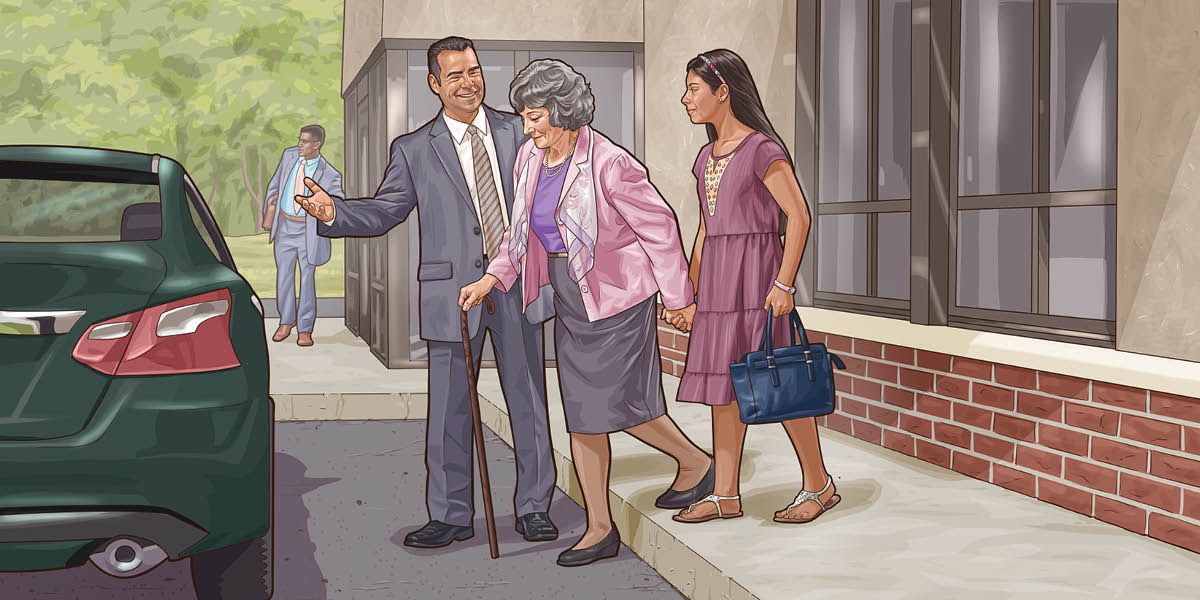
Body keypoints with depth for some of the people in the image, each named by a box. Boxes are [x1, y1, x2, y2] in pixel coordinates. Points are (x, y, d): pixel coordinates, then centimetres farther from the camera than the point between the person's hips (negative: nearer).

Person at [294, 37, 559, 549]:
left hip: (518, 285, 1)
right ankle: (451, 516, 16)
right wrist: (332, 211, -13)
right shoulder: (414, 150, 5)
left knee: (529, 401, 7)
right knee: (449, 408, 3)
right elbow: (383, 212, 4)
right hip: (454, 292, -1)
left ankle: (533, 508, 20)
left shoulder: (516, 132, 9)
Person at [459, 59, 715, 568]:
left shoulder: (608, 164, -19)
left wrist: (678, 296, -8)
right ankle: (600, 529, 14)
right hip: (570, 302, 7)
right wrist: (492, 278, 2)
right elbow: (521, 230, 15)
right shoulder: (530, 158, 3)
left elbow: (659, 226, -12)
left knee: (620, 403, -5)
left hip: (618, 298, -7)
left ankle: (695, 463, 22)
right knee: (581, 411, 6)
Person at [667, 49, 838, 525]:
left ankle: (819, 486, 10)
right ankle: (725, 495, 12)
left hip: (756, 272, -8)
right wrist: (691, 297, 16)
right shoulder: (707, 157, 14)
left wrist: (783, 284, -18)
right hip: (717, 277, 8)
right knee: (724, 385, 7)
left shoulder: (762, 149, -9)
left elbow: (799, 216, -12)